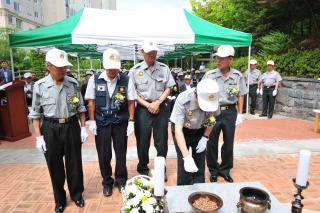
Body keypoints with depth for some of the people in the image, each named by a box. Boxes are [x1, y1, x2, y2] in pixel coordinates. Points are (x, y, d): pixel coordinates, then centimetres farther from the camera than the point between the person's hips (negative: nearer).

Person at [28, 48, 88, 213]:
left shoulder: (73, 83, -2)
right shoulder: (39, 86, -6)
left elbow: (80, 108, 5)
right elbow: (35, 114, -1)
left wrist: (83, 128, 1)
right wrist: (38, 137, -4)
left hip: (72, 127, 1)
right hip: (50, 129, 0)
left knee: (74, 163, 11)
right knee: (55, 166, 12)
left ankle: (77, 194, 35)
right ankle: (60, 199, 34)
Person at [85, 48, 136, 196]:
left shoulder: (126, 80, -5)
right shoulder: (94, 79, -4)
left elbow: (131, 102, -2)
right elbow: (91, 101, 0)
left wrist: (131, 121, -5)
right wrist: (92, 121, -2)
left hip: (121, 122, 0)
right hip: (101, 122, 0)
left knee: (121, 152, 10)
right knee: (103, 154, 8)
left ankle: (121, 180, 30)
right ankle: (107, 182, 28)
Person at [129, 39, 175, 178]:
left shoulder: (164, 69, 5)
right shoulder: (135, 70, 1)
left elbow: (168, 89, 7)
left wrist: (157, 102, -8)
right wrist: (148, 105, -9)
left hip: (161, 108, 2)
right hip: (143, 108, -1)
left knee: (161, 141, 7)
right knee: (143, 141, 5)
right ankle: (143, 169, 26)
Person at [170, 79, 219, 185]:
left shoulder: (214, 100, -25)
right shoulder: (183, 100, -37)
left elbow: (211, 120, -3)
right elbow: (178, 130, -37)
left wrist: (205, 137, -10)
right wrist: (187, 157, -43)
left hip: (200, 131, 3)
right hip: (182, 130, -3)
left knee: (200, 161, 4)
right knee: (183, 163, -8)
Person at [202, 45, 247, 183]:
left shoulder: (238, 76, 0)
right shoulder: (209, 75, -5)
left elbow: (240, 96, 8)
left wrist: (240, 114, 4)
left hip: (230, 111, 2)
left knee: (228, 143, 11)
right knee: (212, 143, 7)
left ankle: (225, 169, 31)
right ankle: (213, 170, 26)